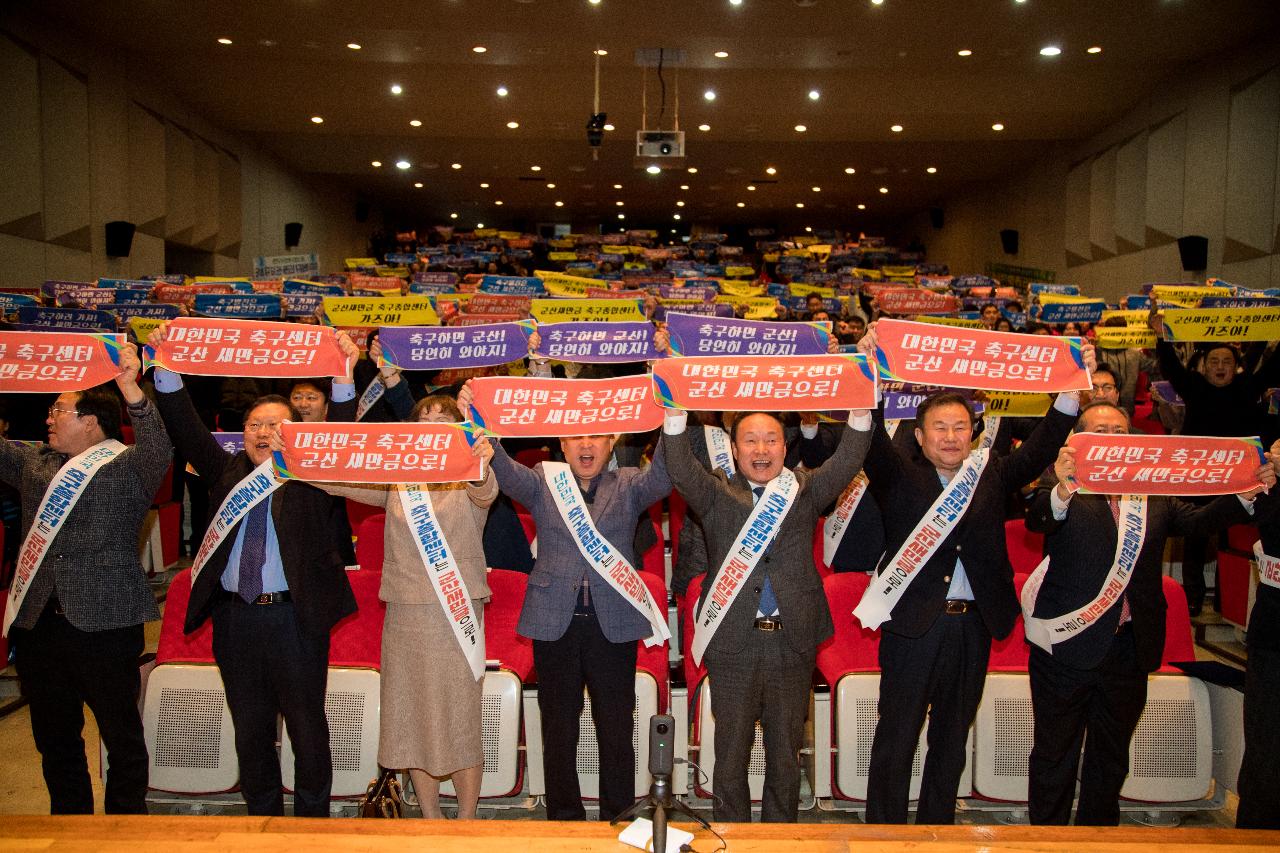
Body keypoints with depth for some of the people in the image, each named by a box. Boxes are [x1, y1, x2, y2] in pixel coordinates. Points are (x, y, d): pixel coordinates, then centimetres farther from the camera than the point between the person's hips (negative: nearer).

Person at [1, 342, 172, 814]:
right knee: (54, 736, 17)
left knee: (121, 734, 5)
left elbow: (158, 448, -23)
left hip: (104, 621, -6)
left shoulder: (128, 466, -5)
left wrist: (130, 387, -36)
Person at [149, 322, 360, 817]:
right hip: (234, 617, 4)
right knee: (250, 731, 15)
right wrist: (166, 369, -10)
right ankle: (263, 821, 31)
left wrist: (343, 378, -29)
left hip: (297, 615, -3)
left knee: (307, 729, 7)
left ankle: (313, 825, 23)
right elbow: (186, 428, 2)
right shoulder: (226, 473, 10)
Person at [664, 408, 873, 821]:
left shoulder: (805, 491, 7)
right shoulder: (716, 494, 3)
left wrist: (860, 411, -25)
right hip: (733, 644, -1)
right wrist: (675, 415, -29)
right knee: (731, 752, 12)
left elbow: (847, 462, -8)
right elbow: (682, 471, -14)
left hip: (793, 642, 1)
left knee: (786, 755, 15)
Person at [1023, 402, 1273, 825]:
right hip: (1069, 646, -5)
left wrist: (1245, 495, -20)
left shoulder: (1154, 493, 10)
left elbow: (1199, 519, -3)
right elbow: (1037, 520, -24)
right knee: (1055, 756, 9)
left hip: (1130, 647, 5)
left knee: (1111, 758, 20)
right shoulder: (1062, 486, -6)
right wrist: (1062, 492, -46)